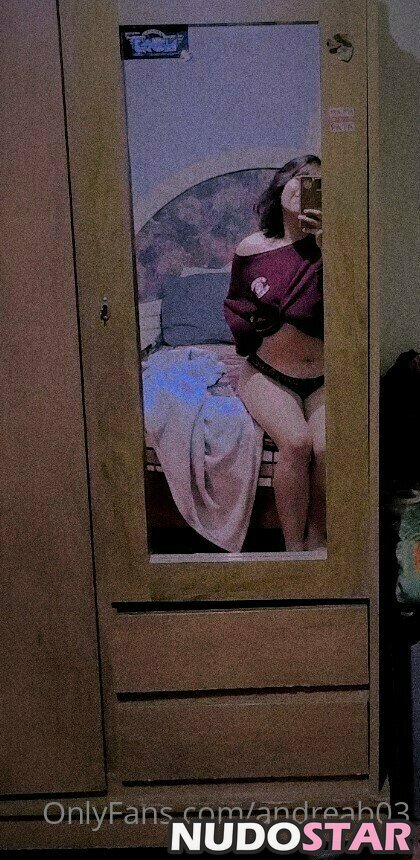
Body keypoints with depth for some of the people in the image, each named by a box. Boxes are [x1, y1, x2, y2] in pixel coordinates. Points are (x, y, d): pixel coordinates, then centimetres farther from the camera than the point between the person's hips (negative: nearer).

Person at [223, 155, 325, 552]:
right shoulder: (251, 249, -1)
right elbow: (234, 304, 17)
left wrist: (329, 246, -33)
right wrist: (250, 327, -3)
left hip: (324, 379, 0)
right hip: (268, 374, 0)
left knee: (328, 446, -28)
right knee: (296, 441, -28)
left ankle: (317, 539, -4)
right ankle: (294, 548, -13)